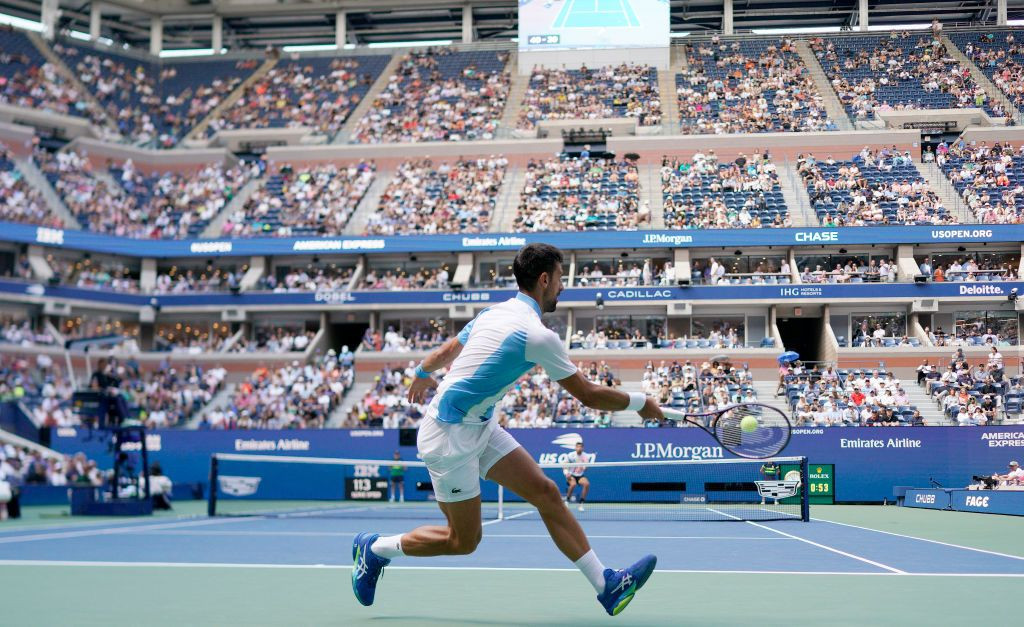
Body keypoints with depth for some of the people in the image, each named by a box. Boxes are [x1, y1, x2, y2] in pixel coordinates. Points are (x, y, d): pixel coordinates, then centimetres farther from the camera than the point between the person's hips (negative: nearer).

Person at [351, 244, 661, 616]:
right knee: (464, 541, 2)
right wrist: (640, 404, 1)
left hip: (480, 427, 9)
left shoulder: (493, 313, 7)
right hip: (450, 435, -9)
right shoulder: (538, 336, -20)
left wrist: (422, 374, 42)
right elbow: (589, 396, -14)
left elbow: (444, 352, 21)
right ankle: (375, 549, 21)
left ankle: (606, 585, 0)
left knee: (546, 493, 1)